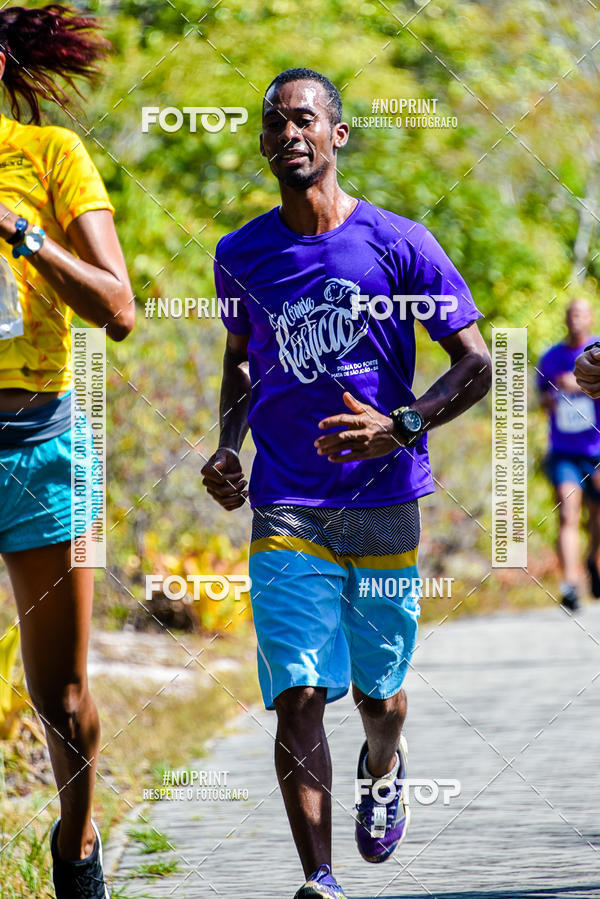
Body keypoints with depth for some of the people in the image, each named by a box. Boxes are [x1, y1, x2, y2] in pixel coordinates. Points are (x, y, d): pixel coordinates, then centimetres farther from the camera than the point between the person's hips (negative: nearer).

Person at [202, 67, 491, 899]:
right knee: (298, 696, -13)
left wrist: (399, 426, -19)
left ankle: (384, 769, 48)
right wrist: (227, 447, 5)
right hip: (287, 509, 1)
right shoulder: (241, 255, 5)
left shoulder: (399, 245, -4)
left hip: (384, 500, -1)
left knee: (377, 690, 13)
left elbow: (476, 367, -3)